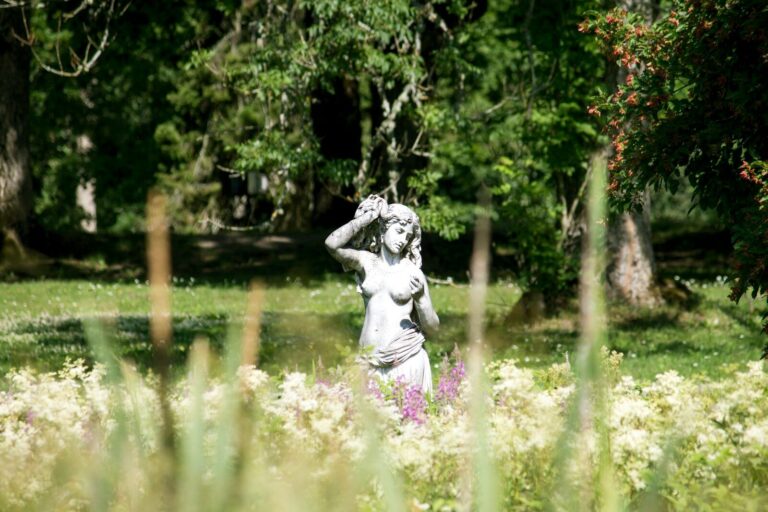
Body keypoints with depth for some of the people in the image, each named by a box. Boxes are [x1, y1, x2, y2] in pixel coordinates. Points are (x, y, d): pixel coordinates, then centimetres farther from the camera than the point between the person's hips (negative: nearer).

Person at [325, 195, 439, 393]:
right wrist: (367, 218, -4)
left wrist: (419, 297, -15)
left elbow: (432, 327, 4)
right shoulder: (366, 262, 6)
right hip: (371, 361, 2)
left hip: (406, 360, -2)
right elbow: (332, 244, -13)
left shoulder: (412, 273, 2)